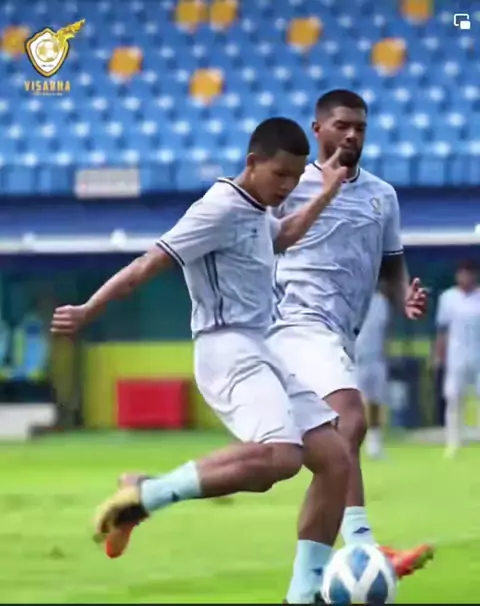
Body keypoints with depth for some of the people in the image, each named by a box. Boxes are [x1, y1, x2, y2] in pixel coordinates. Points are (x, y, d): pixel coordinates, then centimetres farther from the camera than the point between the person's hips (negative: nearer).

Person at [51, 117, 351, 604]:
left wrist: (326, 194, 44)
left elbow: (282, 237, 44)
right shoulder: (222, 208, -11)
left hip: (259, 354, 10)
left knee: (334, 459, 1)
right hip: (229, 351, -10)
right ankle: (144, 496, -21)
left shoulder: (255, 212, 18)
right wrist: (89, 311, -19)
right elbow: (149, 264, -15)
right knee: (278, 458, -32)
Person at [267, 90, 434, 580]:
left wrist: (405, 298, 2)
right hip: (302, 324, -8)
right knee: (350, 421, -28)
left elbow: (391, 266, 23)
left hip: (343, 336, 8)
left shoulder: (383, 195, 16)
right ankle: (363, 549, -38)